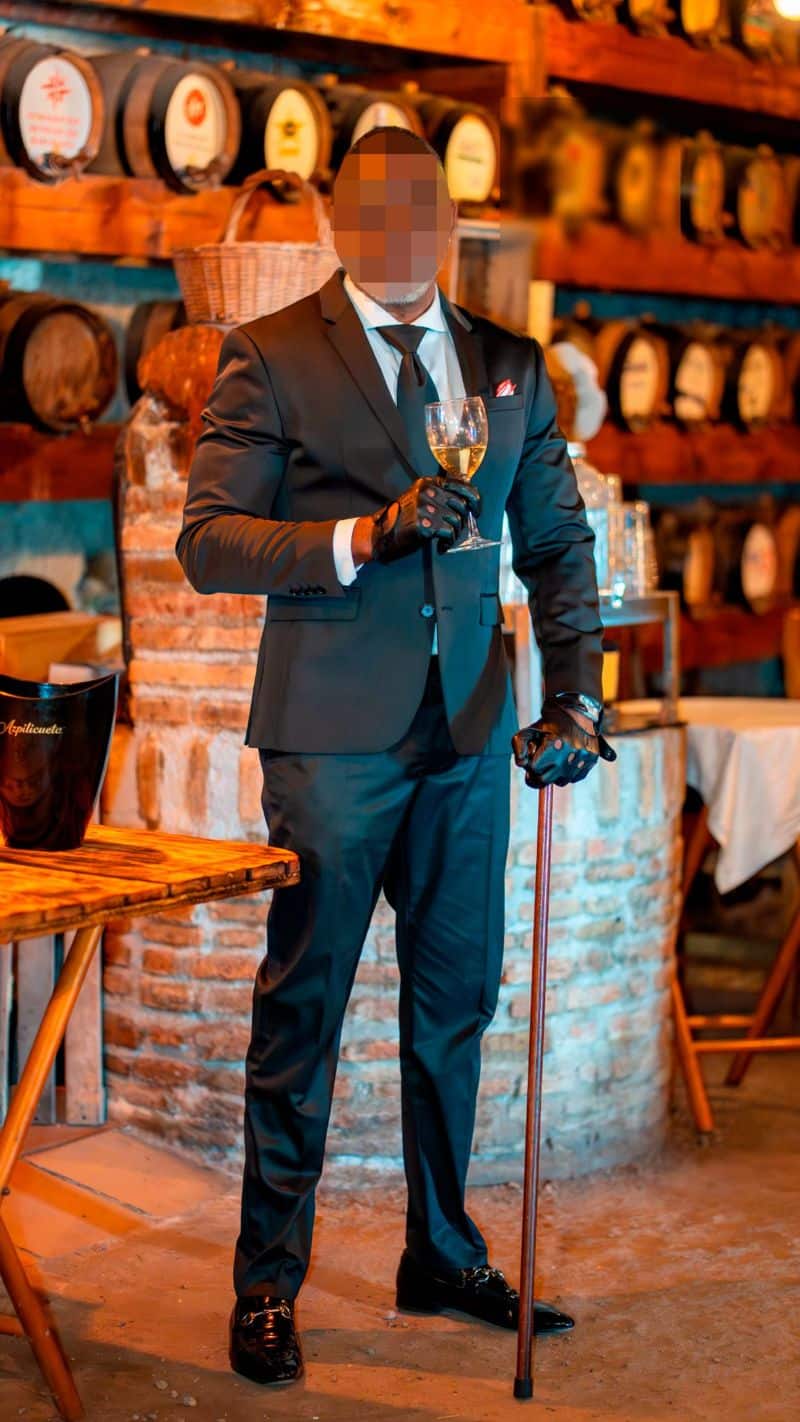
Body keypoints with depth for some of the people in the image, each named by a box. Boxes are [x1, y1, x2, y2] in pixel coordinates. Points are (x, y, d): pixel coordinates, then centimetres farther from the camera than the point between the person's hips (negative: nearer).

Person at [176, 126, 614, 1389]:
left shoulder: (510, 365, 12)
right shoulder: (270, 358, -1)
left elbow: (557, 540, 13)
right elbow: (209, 540, -8)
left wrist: (573, 693, 1)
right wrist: (363, 537, -21)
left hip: (469, 729, 5)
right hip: (332, 729, -4)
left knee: (456, 1002, 12)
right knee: (302, 1009, 1)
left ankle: (444, 1257, 27)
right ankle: (269, 1284, 12)